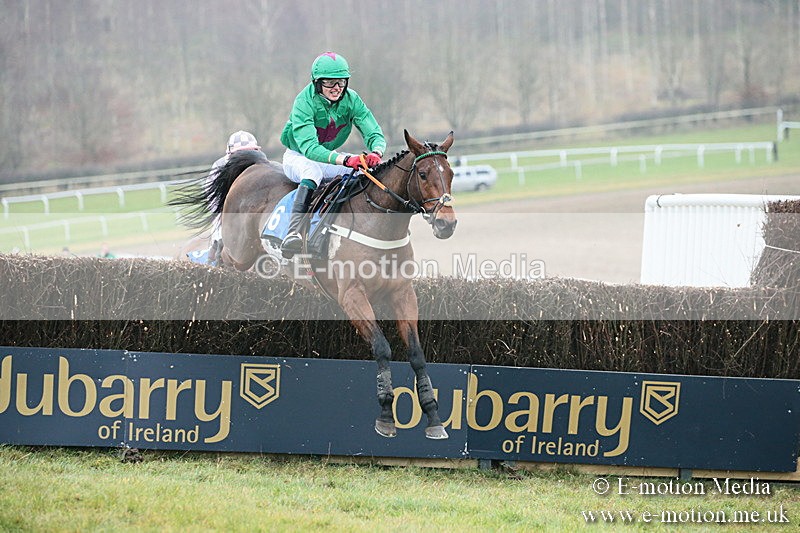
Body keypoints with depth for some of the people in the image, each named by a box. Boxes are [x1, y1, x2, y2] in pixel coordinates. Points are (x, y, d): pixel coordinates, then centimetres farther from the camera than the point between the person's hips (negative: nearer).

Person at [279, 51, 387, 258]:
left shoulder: (351, 100, -13)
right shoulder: (304, 103, -27)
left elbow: (375, 134, -17)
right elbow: (309, 148, -39)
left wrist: (376, 152, -44)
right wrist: (345, 160, -54)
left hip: (331, 155, 5)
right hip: (299, 156, -5)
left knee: (370, 168, -19)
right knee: (313, 170, -40)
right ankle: (293, 232, -56)